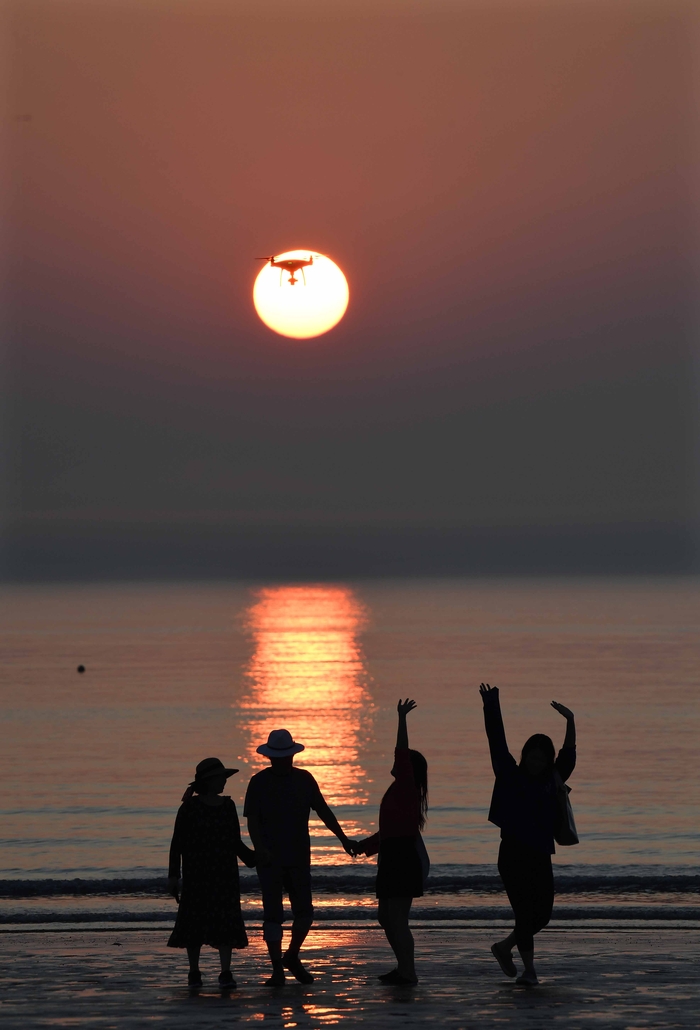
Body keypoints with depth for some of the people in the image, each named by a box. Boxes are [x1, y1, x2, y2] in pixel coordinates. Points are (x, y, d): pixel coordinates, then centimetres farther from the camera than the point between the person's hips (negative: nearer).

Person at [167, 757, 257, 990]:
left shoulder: (227, 806, 9)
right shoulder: (190, 807, -3)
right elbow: (177, 844, -2)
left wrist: (255, 858, 4)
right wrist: (173, 875, -7)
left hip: (225, 874, 3)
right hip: (197, 874, -3)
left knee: (226, 921, -6)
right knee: (195, 921, 1)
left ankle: (226, 973, -6)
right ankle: (194, 972, 15)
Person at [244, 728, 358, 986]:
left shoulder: (304, 779, 7)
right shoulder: (259, 782, -1)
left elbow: (323, 811, 8)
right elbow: (252, 820, -4)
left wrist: (343, 838, 1)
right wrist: (260, 848, -18)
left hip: (299, 858, 2)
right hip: (270, 859, -2)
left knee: (304, 912, 1)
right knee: (273, 914, -1)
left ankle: (292, 957, 23)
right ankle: (277, 969, 4)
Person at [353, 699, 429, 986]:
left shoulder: (406, 788, -9)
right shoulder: (399, 791, 19)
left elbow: (402, 753, -19)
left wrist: (402, 718, -17)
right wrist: (364, 846, 26)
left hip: (404, 859, -10)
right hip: (393, 859, 10)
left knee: (397, 919, -10)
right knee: (386, 917, 15)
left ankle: (408, 972, -10)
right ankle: (404, 968, 20)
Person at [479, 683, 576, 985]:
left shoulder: (551, 781, 10)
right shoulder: (510, 776, 0)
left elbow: (568, 754, 5)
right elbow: (497, 742, -4)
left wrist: (570, 722, -4)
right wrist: (491, 708, -10)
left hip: (540, 856, 5)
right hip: (513, 855, -5)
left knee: (543, 913, 5)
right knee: (525, 912, -8)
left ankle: (504, 947, 27)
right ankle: (529, 969, 0)